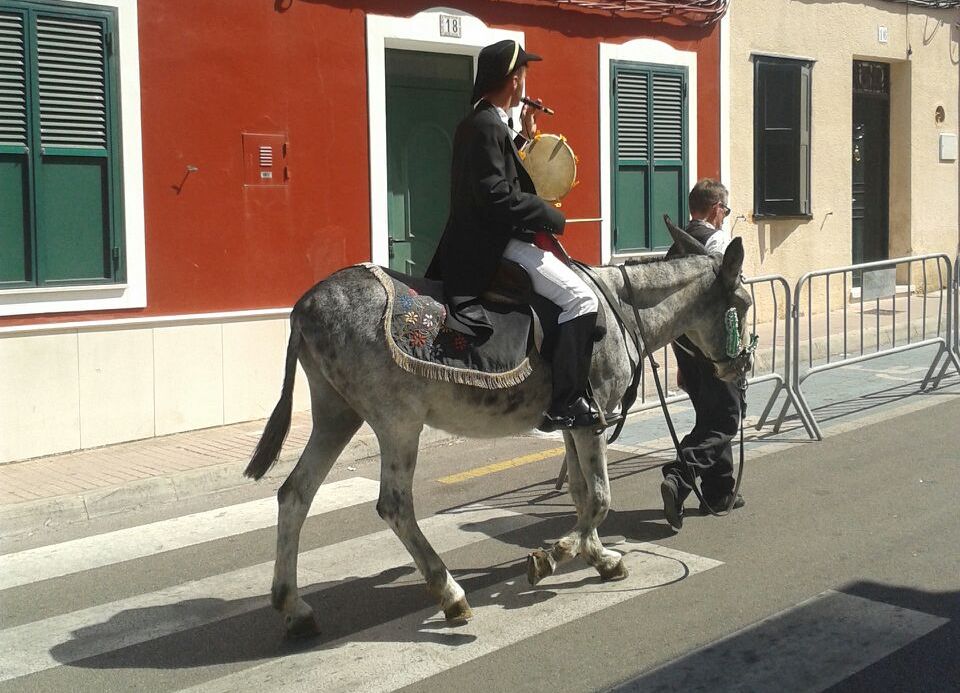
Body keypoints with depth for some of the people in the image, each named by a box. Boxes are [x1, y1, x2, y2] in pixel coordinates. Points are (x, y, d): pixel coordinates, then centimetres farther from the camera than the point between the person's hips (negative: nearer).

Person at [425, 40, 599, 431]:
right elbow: (497, 196, -25)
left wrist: (524, 137, 19)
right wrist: (553, 218, -17)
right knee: (581, 299, -16)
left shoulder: (477, 122, 13)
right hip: (493, 246, -11)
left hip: (480, 243, 11)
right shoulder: (488, 126, -18)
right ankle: (563, 404, -18)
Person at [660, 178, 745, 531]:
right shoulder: (718, 239, -10)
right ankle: (678, 479, -21)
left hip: (684, 342, 8)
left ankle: (719, 492, 24)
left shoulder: (677, 244, 14)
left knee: (710, 414, 18)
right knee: (724, 418, -4)